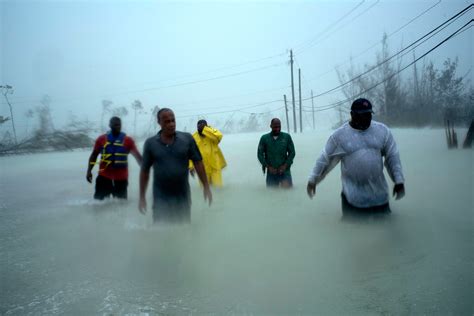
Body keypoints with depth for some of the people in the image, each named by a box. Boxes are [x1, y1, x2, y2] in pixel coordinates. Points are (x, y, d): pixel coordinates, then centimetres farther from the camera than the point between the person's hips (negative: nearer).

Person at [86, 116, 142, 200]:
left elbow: (137, 156, -1)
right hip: (104, 177, 1)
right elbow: (94, 155, 11)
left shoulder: (128, 140, -1)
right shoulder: (101, 139, 3)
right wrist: (89, 171, 1)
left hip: (121, 178, 0)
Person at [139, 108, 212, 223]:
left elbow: (198, 163, -1)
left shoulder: (187, 139, -5)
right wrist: (142, 197, 1)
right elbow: (144, 171, 0)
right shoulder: (150, 143, -4)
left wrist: (206, 187, -4)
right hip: (161, 199, -1)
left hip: (183, 197, 1)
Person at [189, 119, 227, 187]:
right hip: (203, 168, 1)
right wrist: (191, 166, -11)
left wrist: (205, 129, -28)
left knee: (217, 186, 3)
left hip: (215, 166, -1)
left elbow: (219, 136, -30)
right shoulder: (194, 137, -6)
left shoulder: (211, 132, -7)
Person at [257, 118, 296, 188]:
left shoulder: (287, 137, 3)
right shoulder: (264, 138, 2)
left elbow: (292, 152, 4)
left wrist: (285, 165, -7)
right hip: (271, 171, 1)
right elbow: (260, 154, 4)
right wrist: (268, 166, -6)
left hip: (284, 170, 0)